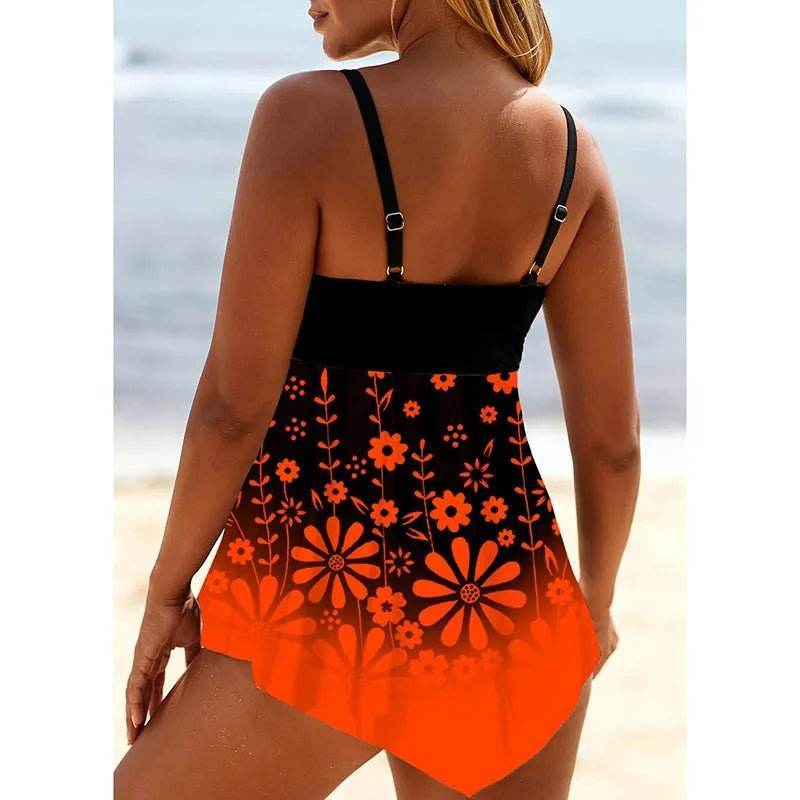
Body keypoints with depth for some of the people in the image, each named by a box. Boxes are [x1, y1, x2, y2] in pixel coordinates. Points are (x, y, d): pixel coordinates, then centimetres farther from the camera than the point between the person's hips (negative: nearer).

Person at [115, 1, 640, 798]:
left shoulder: (310, 115, -14)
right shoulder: (570, 147, 1)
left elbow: (235, 405, -12)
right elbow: (612, 434, 5)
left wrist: (166, 590, 2)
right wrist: (593, 602, 21)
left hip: (329, 590, -5)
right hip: (507, 592, 5)